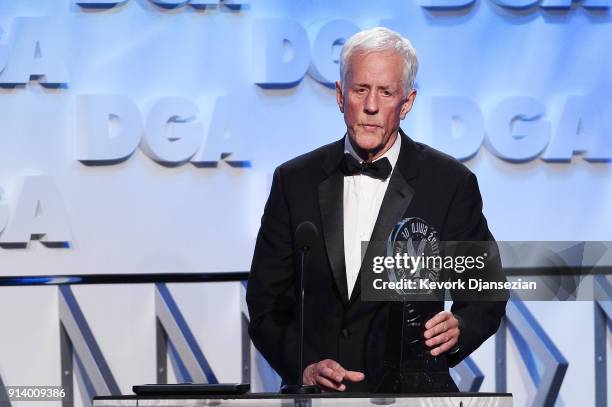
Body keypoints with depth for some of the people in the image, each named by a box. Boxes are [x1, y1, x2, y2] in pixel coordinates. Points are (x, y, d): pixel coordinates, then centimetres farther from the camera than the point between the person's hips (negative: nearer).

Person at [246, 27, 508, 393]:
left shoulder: (451, 183, 2)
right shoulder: (294, 181, 8)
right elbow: (265, 299, 9)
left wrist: (458, 328, -13)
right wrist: (304, 366, -8)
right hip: (314, 393, 2)